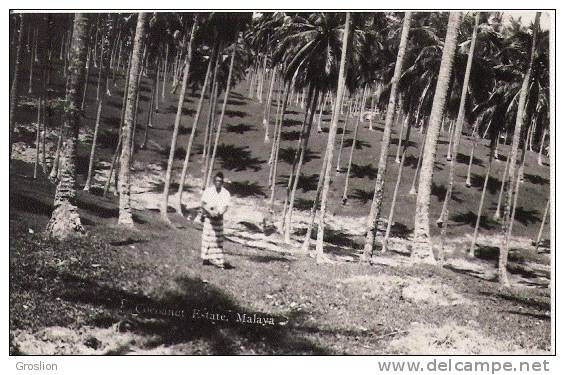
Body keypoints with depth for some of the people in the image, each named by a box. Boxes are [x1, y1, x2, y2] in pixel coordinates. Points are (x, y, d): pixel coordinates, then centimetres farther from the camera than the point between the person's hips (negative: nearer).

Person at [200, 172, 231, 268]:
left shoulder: (226, 193, 0)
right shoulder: (208, 191, -4)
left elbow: (226, 206, -5)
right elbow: (203, 204, -7)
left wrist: (220, 213, -25)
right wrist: (210, 212, -23)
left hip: (219, 218, 2)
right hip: (208, 217, -2)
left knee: (218, 238, 2)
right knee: (207, 237, -1)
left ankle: (218, 260, 3)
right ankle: (206, 258, 7)